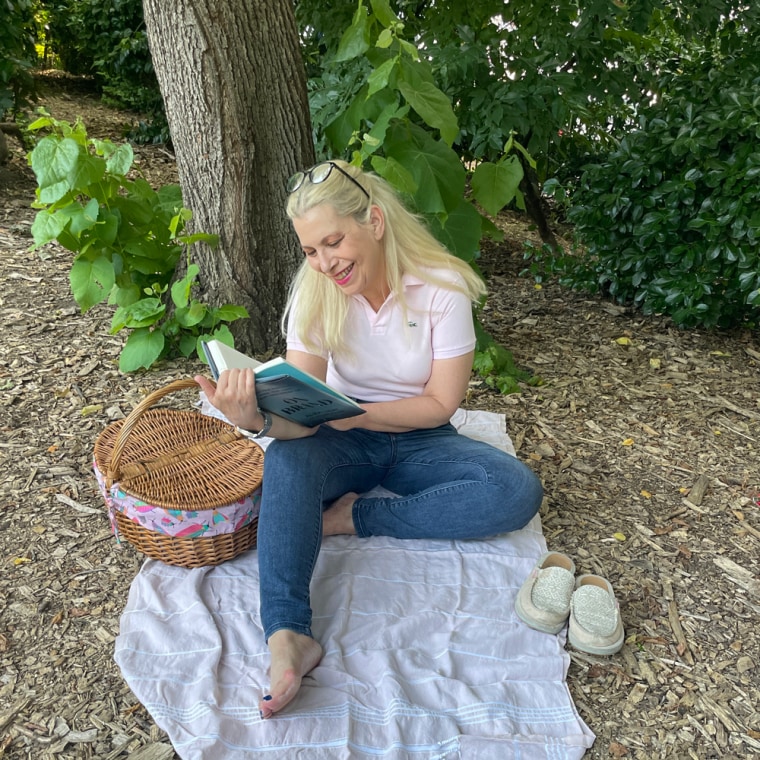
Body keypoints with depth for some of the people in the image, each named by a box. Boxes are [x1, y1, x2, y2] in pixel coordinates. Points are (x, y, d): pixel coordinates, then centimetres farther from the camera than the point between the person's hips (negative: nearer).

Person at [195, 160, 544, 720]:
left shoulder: (444, 285, -17)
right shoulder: (315, 292, -13)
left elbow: (441, 404, -16)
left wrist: (353, 413, -27)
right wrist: (258, 417, -43)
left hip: (419, 441, 0)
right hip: (345, 441, 1)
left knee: (518, 491, -25)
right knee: (287, 457, -33)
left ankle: (356, 519, -20)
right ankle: (286, 635, -39)